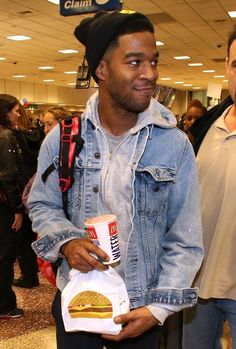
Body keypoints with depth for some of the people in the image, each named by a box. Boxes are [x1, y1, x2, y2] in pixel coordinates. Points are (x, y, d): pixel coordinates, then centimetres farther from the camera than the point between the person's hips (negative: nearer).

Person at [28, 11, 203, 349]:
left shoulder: (176, 145, -12)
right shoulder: (62, 137, -8)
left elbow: (185, 240, -8)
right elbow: (41, 205, 3)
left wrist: (159, 309, -13)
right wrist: (66, 241, -17)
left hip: (142, 308, 0)